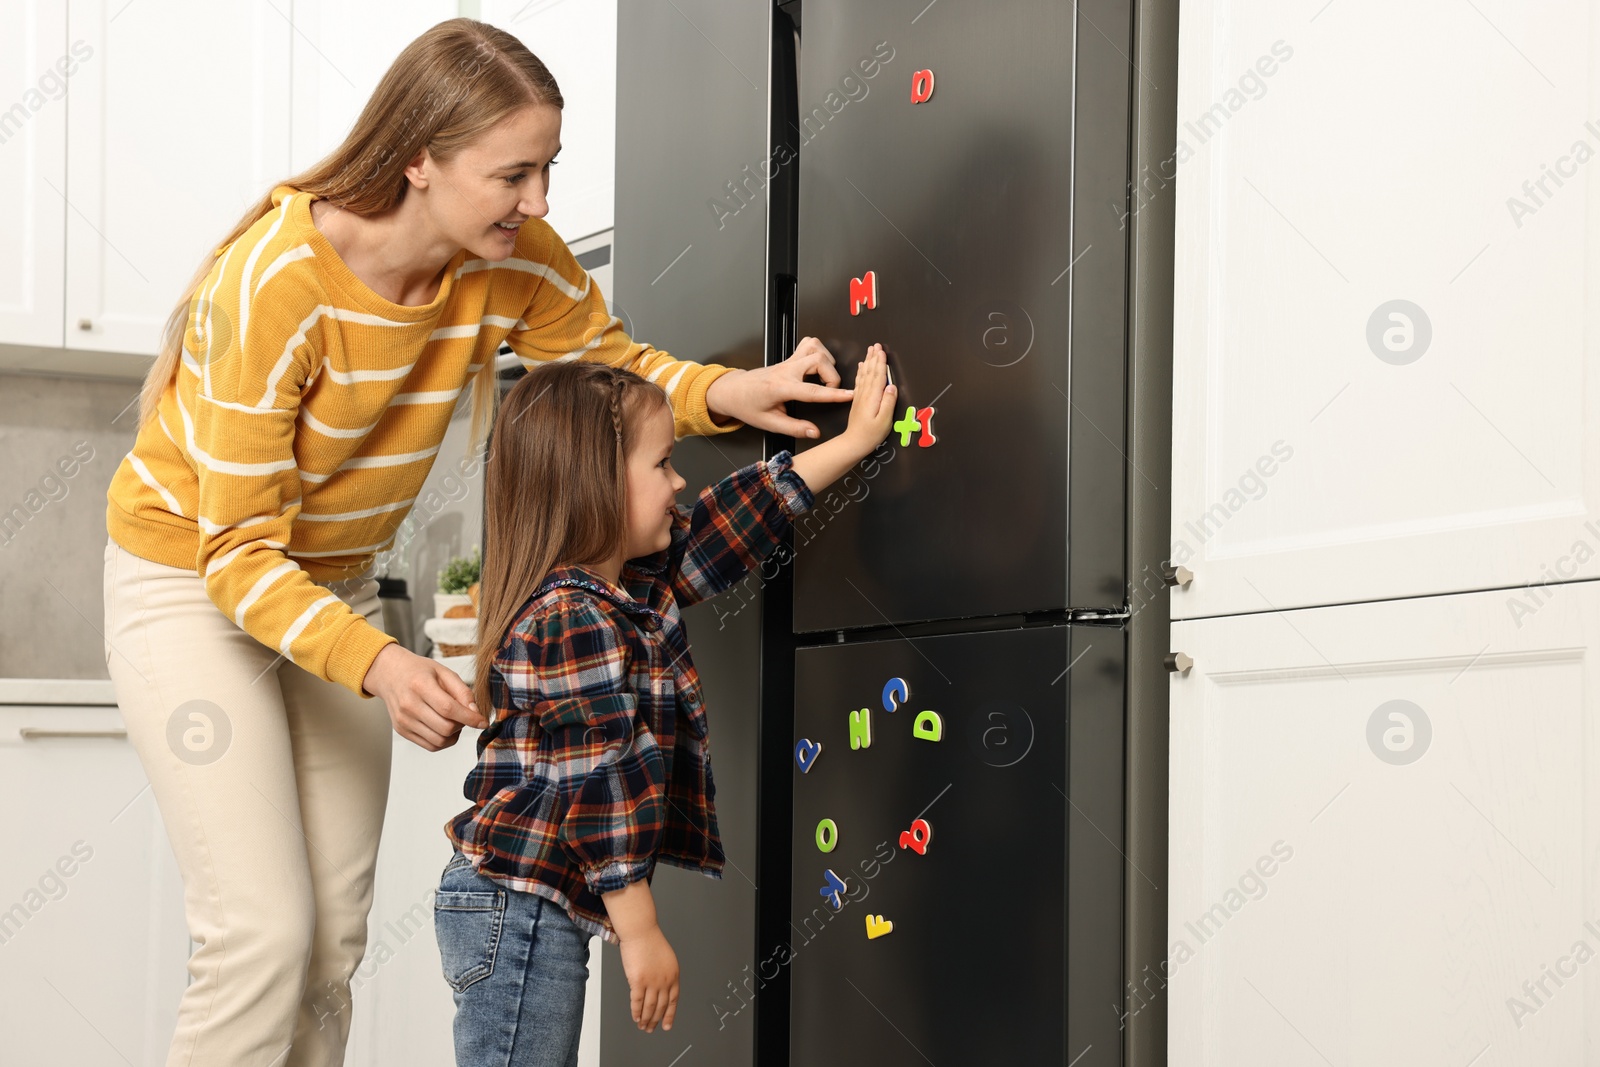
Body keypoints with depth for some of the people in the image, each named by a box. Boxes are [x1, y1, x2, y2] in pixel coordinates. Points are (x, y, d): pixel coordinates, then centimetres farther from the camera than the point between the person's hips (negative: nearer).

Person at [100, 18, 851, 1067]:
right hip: (194, 579, -6)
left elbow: (613, 367, 2)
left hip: (334, 582, 6)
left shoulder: (518, 262, -16)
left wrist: (734, 392, -20)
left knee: (338, 931, 4)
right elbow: (239, 554, -28)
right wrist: (379, 665, -43)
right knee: (264, 932, -15)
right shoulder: (277, 283, -32)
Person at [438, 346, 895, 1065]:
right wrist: (641, 935, -19)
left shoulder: (635, 581, 9)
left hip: (543, 913, 10)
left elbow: (728, 521, 20)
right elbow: (602, 787, -22)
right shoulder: (576, 624, -21)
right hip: (518, 913, -10)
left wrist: (854, 440, 25)